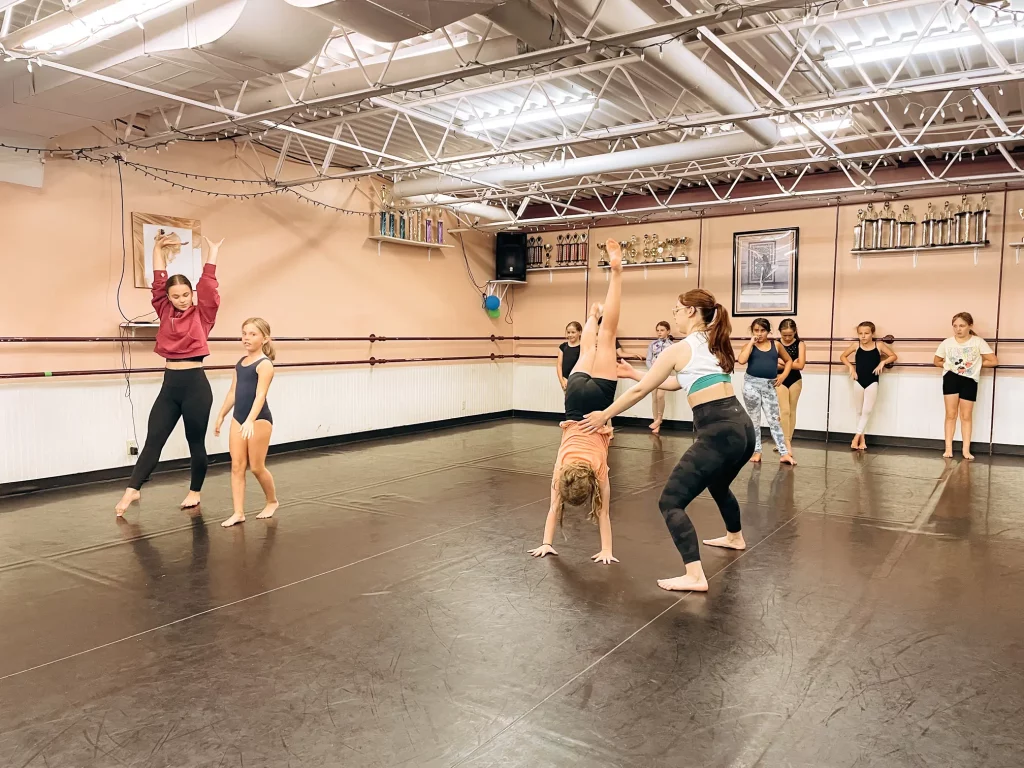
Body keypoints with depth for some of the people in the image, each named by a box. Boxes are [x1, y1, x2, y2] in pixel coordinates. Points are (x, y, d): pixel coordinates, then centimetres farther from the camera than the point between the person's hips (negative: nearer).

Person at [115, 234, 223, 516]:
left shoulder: (202, 314, -1)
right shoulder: (165, 312, 9)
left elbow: (208, 286, -10)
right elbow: (159, 283, 5)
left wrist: (212, 254, -8)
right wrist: (158, 250, 3)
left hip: (196, 384, -4)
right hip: (169, 384, 4)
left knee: (196, 441, 8)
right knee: (153, 439, 2)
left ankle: (195, 492, 21)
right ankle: (132, 490, 3)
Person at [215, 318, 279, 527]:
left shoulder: (265, 364, -13)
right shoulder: (240, 363, 10)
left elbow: (260, 395, -24)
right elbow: (233, 392, 18)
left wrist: (250, 420, -35)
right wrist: (221, 416, 20)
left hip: (259, 419, -7)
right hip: (238, 418, 7)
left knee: (256, 467, 3)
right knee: (237, 466, 4)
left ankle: (272, 501, 25)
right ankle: (238, 512, 8)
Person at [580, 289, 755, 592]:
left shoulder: (678, 350, -6)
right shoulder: (714, 344, 17)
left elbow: (640, 391, 1)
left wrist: (604, 415, 12)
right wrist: (635, 373, 31)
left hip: (718, 432, -9)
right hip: (743, 427, 9)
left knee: (671, 501, -5)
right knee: (718, 484, 37)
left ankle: (694, 576, -14)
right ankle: (734, 536, 61)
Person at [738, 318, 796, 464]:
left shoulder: (776, 345, 8)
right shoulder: (749, 346, 2)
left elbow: (789, 360, 20)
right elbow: (741, 360, -18)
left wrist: (783, 375, 4)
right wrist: (751, 342, -11)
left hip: (769, 385, 1)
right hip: (751, 384, -1)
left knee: (774, 420, 2)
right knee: (754, 419, 8)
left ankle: (784, 453, 3)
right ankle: (757, 451, 17)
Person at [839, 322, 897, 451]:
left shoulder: (879, 345, -4)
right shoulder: (856, 345, -2)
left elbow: (894, 356, 3)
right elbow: (843, 356, 7)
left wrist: (883, 362, -14)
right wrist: (851, 367, -6)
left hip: (872, 382, -1)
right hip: (859, 381, 2)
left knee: (867, 410, -6)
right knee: (859, 411, 9)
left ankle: (857, 436, 2)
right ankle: (862, 439, 19)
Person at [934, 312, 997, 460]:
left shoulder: (978, 342, -5)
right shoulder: (947, 342, 0)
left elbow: (994, 361, -5)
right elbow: (937, 361, 13)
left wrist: (976, 364, -3)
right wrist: (951, 365, 0)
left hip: (969, 380, -1)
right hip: (951, 378, 1)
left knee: (966, 416, 6)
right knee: (951, 414, 3)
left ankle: (966, 450, 13)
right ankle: (948, 448, 7)